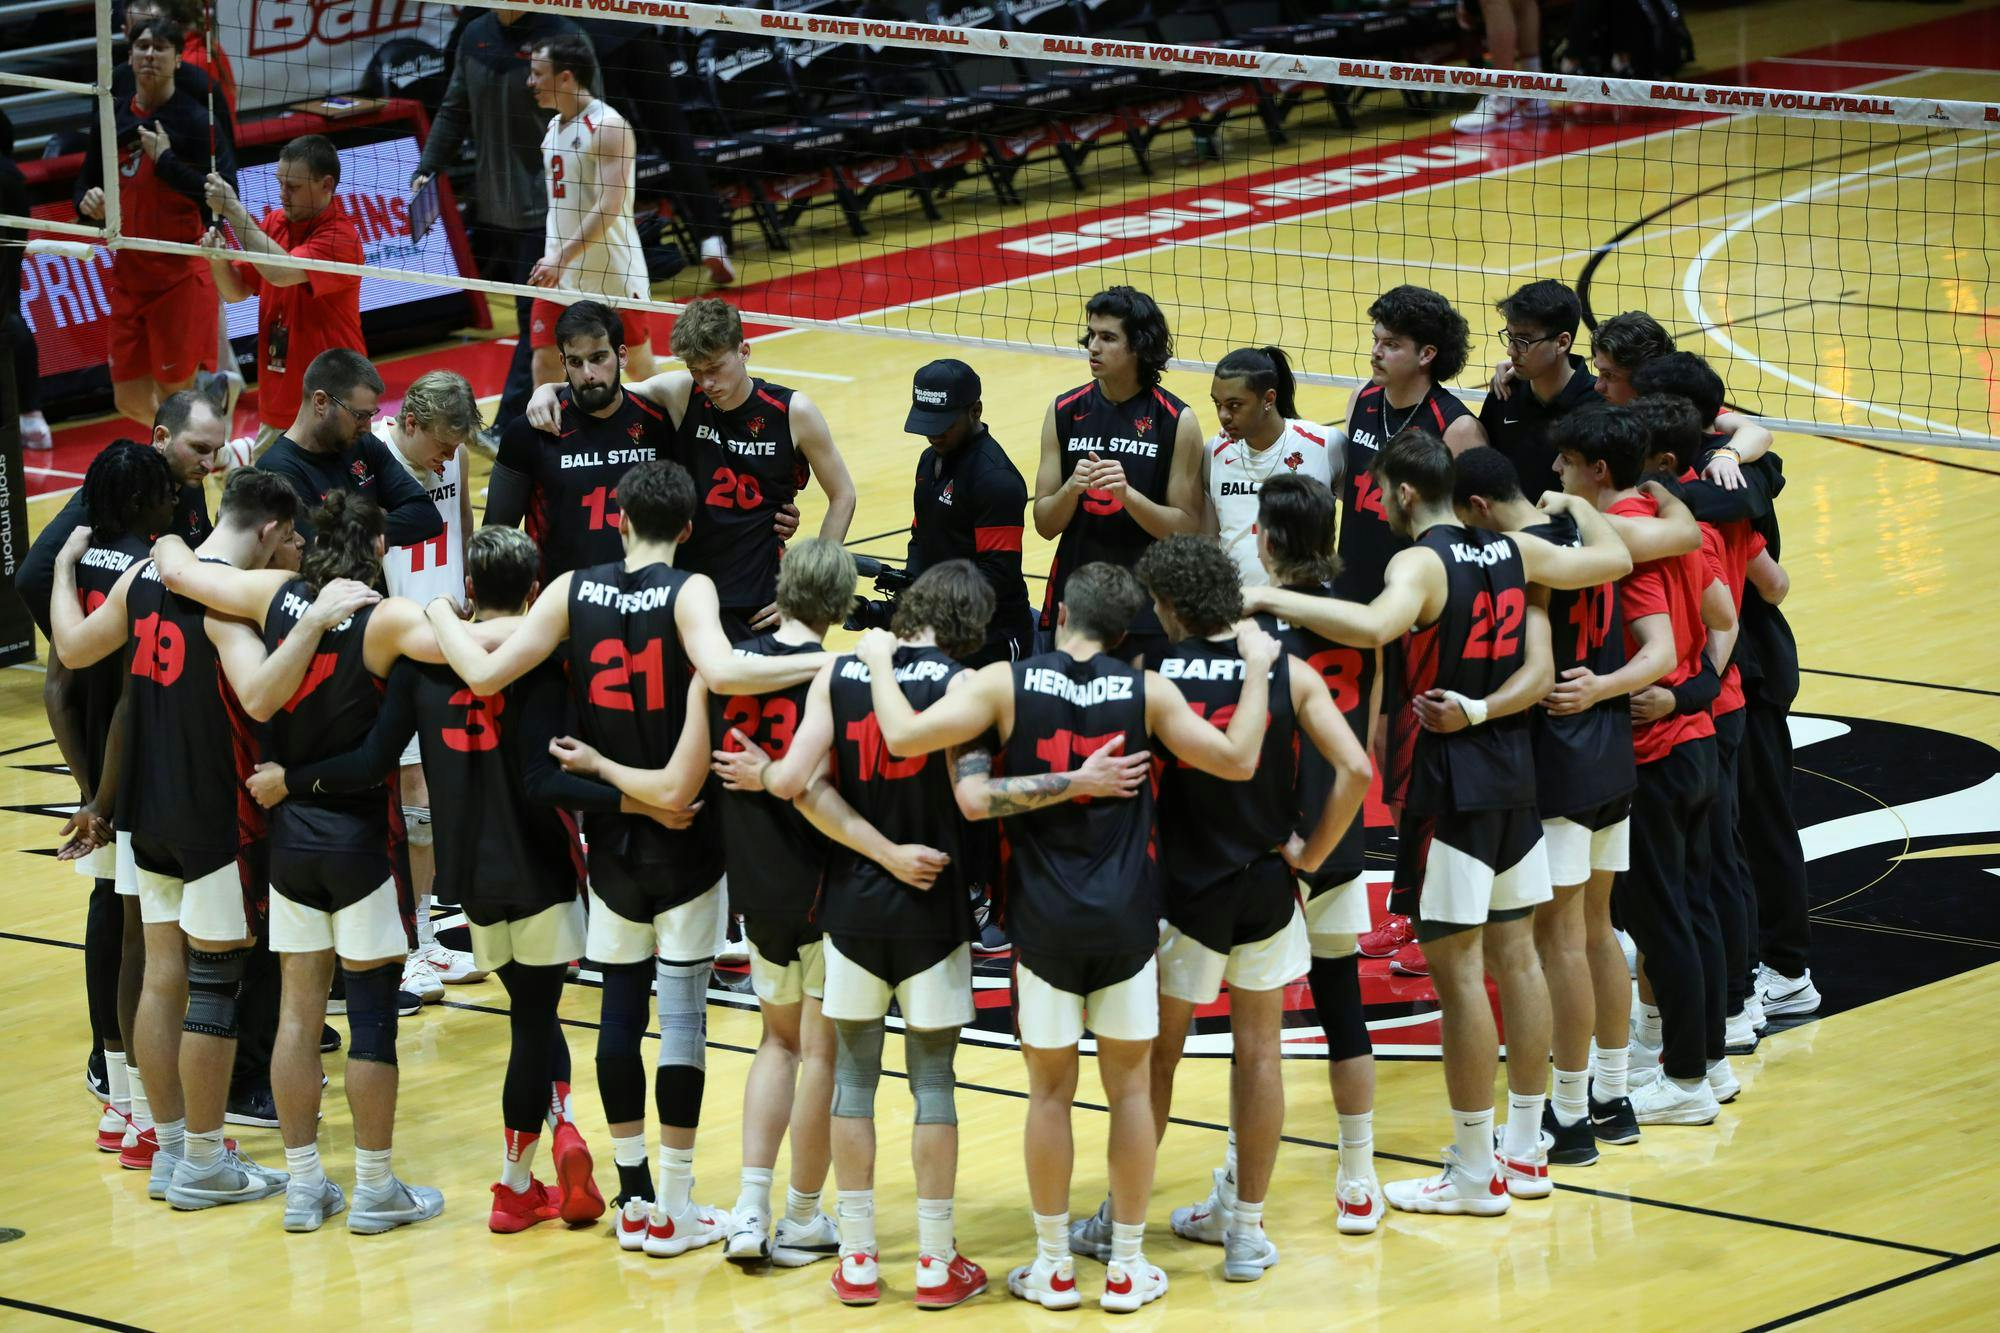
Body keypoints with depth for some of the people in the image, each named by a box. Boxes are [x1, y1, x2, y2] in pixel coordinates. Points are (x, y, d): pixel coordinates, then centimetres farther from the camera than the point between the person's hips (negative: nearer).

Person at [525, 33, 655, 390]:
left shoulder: (608, 127, -14)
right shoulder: (555, 126, 12)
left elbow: (609, 208, -22)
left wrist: (562, 257, -26)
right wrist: (551, 258, 14)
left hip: (613, 276, -7)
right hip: (561, 274, 7)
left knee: (640, 364, 5)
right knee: (546, 361, -2)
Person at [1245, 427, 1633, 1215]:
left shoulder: (1421, 562, -16)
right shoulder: (1516, 552, 5)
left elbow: (1373, 626, -38)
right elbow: (1614, 559, 18)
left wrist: (1275, 601, -32)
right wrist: (1572, 504, 35)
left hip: (1454, 770, -8)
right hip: (1514, 765, 8)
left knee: (1457, 970, -3)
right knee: (1514, 953, 15)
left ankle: (1475, 1174, 1)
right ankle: (1525, 1152, 23)